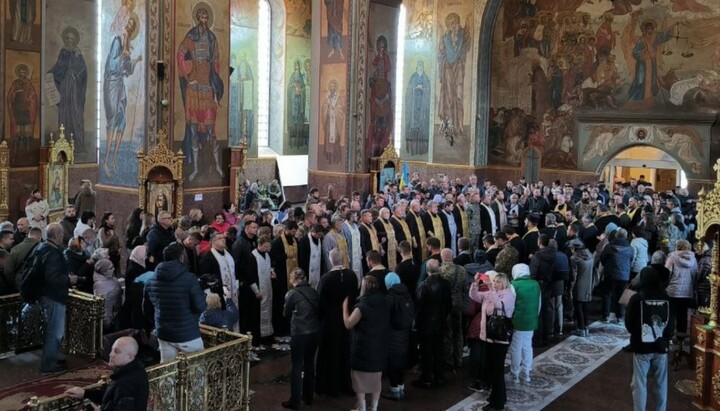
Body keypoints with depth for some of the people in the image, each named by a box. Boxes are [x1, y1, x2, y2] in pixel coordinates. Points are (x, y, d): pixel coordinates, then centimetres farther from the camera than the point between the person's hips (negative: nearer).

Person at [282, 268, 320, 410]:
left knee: (297, 366, 4)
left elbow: (286, 313, 4)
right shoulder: (313, 291, 2)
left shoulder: (292, 294, -9)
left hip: (299, 334, -5)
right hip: (314, 332, 5)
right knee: (309, 364, 17)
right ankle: (308, 397, 27)